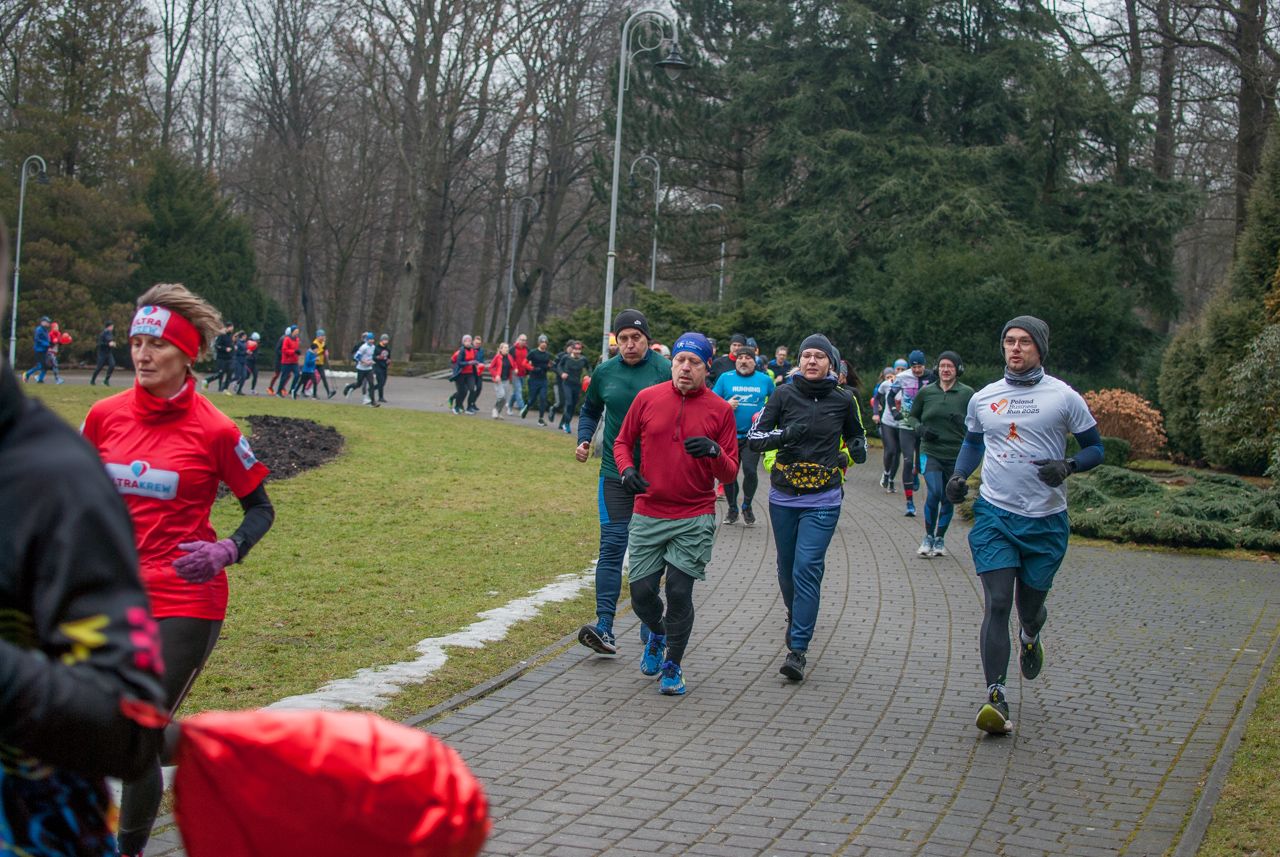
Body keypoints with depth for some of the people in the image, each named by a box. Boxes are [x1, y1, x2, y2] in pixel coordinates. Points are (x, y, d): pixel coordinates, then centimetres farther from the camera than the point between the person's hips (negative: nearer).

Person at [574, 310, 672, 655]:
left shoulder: (666, 371, -7)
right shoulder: (605, 373, 4)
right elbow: (590, 410, 21)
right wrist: (583, 439, 4)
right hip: (615, 473, 2)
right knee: (612, 547, -6)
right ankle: (604, 626, -11)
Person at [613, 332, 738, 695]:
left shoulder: (720, 410, -1)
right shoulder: (647, 398, 2)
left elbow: (730, 474, 1)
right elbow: (623, 441, 14)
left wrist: (715, 453, -21)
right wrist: (626, 469, -7)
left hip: (694, 519, -1)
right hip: (648, 516, 2)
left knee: (679, 593, -5)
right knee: (641, 592, 1)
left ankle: (673, 665, 17)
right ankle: (658, 633, 36)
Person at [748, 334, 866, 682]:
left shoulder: (843, 400, 0)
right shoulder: (784, 394, -2)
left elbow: (856, 435, 18)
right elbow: (754, 436, -6)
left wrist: (857, 450, -4)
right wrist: (782, 435, -25)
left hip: (822, 501, -2)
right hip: (783, 497, 2)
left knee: (807, 568, -12)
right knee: (787, 566, 14)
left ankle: (798, 649, -12)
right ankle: (795, 617, 44)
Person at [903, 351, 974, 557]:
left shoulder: (967, 393, 0)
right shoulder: (926, 392, 4)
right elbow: (912, 416, 17)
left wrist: (963, 421, -18)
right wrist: (920, 428, -4)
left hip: (956, 455, 0)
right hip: (931, 452, 0)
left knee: (949, 499, 8)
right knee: (934, 493, -17)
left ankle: (940, 538, 27)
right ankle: (928, 537, 2)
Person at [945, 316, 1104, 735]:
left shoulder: (1064, 397, -2)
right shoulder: (983, 398, 6)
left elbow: (1095, 448, 5)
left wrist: (1069, 466, -16)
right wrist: (959, 475, 5)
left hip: (1045, 519, -1)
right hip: (994, 514, 1)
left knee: (1031, 606, 10)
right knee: (997, 603, -12)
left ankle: (1030, 638, 49)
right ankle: (995, 698, -11)